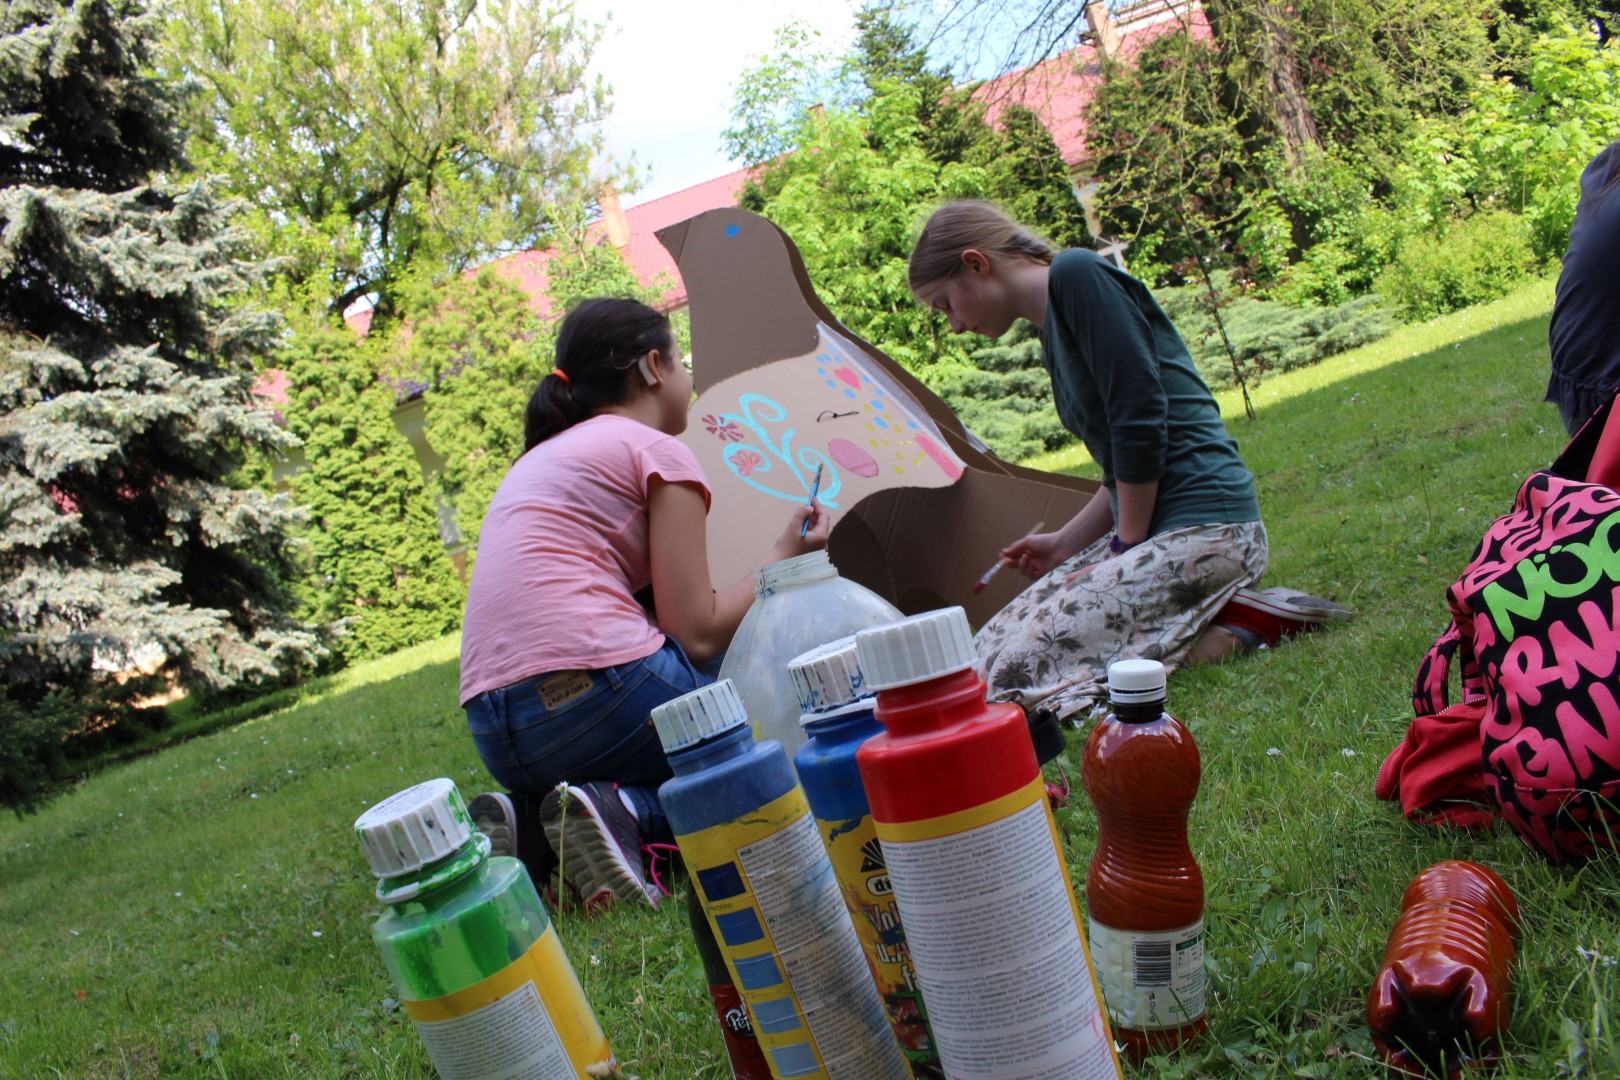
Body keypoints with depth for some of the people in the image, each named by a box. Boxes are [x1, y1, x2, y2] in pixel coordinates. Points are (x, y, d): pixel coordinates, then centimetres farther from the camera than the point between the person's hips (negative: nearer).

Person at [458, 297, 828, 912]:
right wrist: (782, 558, 11)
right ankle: (629, 810, -12)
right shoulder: (656, 449, 2)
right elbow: (698, 635, -4)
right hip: (598, 694, -8)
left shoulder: (535, 460, 25)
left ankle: (527, 825, 5)